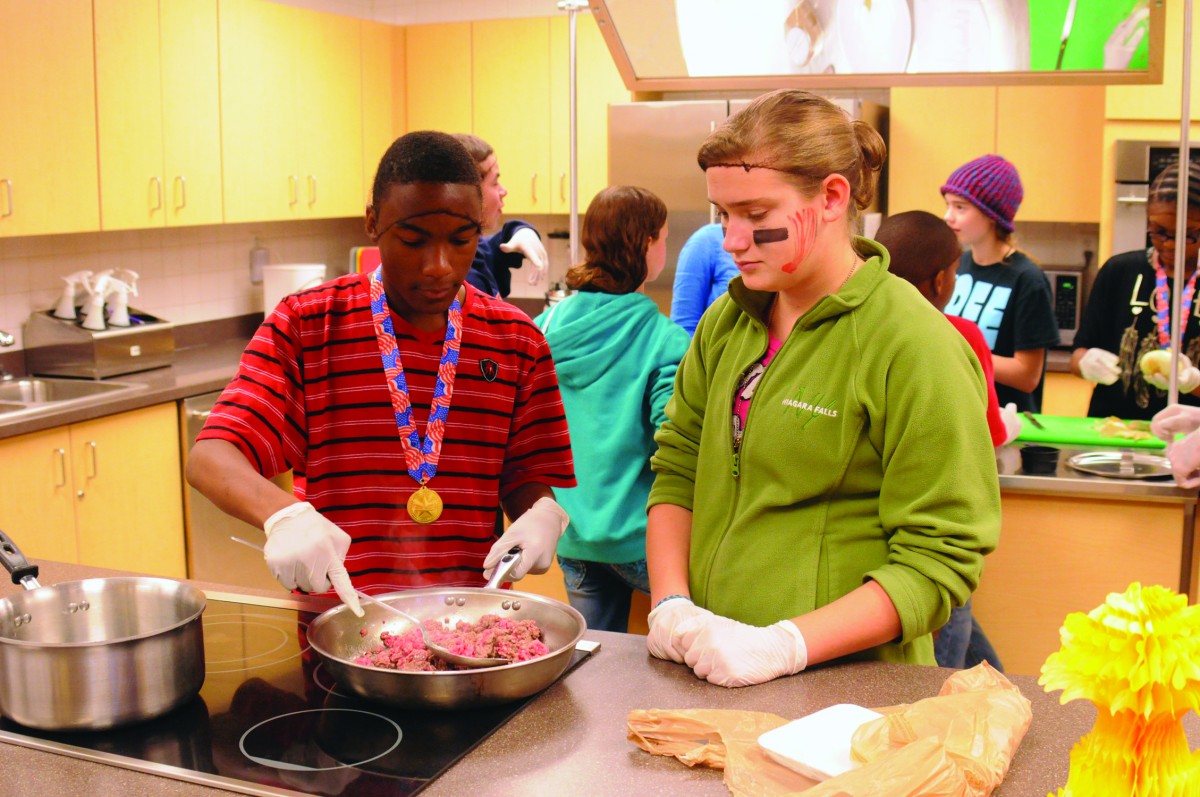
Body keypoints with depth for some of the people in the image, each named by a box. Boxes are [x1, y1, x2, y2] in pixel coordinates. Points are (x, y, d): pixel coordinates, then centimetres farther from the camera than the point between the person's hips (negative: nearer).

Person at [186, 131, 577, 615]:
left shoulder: (517, 341, 8)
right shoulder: (305, 325, 1)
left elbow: (530, 475, 13)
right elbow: (210, 459, -7)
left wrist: (541, 515, -10)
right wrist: (284, 514, -28)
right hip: (337, 622, -2)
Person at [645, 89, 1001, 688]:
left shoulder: (915, 347, -14)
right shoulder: (726, 322, 5)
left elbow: (938, 561, -16)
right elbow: (677, 469, 9)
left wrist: (784, 645, -23)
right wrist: (670, 604, -6)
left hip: (847, 682, -5)